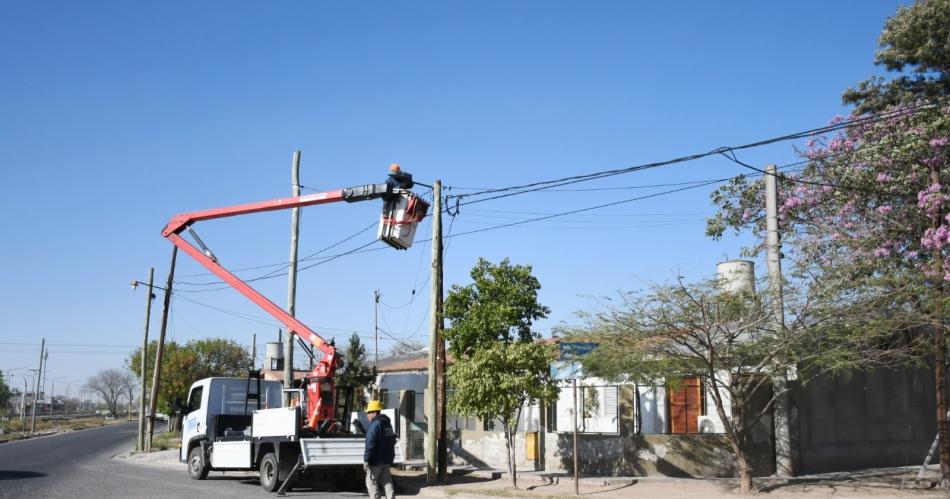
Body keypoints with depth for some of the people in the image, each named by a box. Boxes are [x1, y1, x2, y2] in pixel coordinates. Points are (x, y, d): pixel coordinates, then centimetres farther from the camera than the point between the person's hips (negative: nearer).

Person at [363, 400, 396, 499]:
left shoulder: (375, 425, -16)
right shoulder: (387, 423, 13)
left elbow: (370, 445, -21)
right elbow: (392, 441, 21)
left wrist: (366, 460, -18)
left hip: (376, 460, -8)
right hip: (387, 459, 8)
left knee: (371, 482, 2)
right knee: (387, 482, 10)